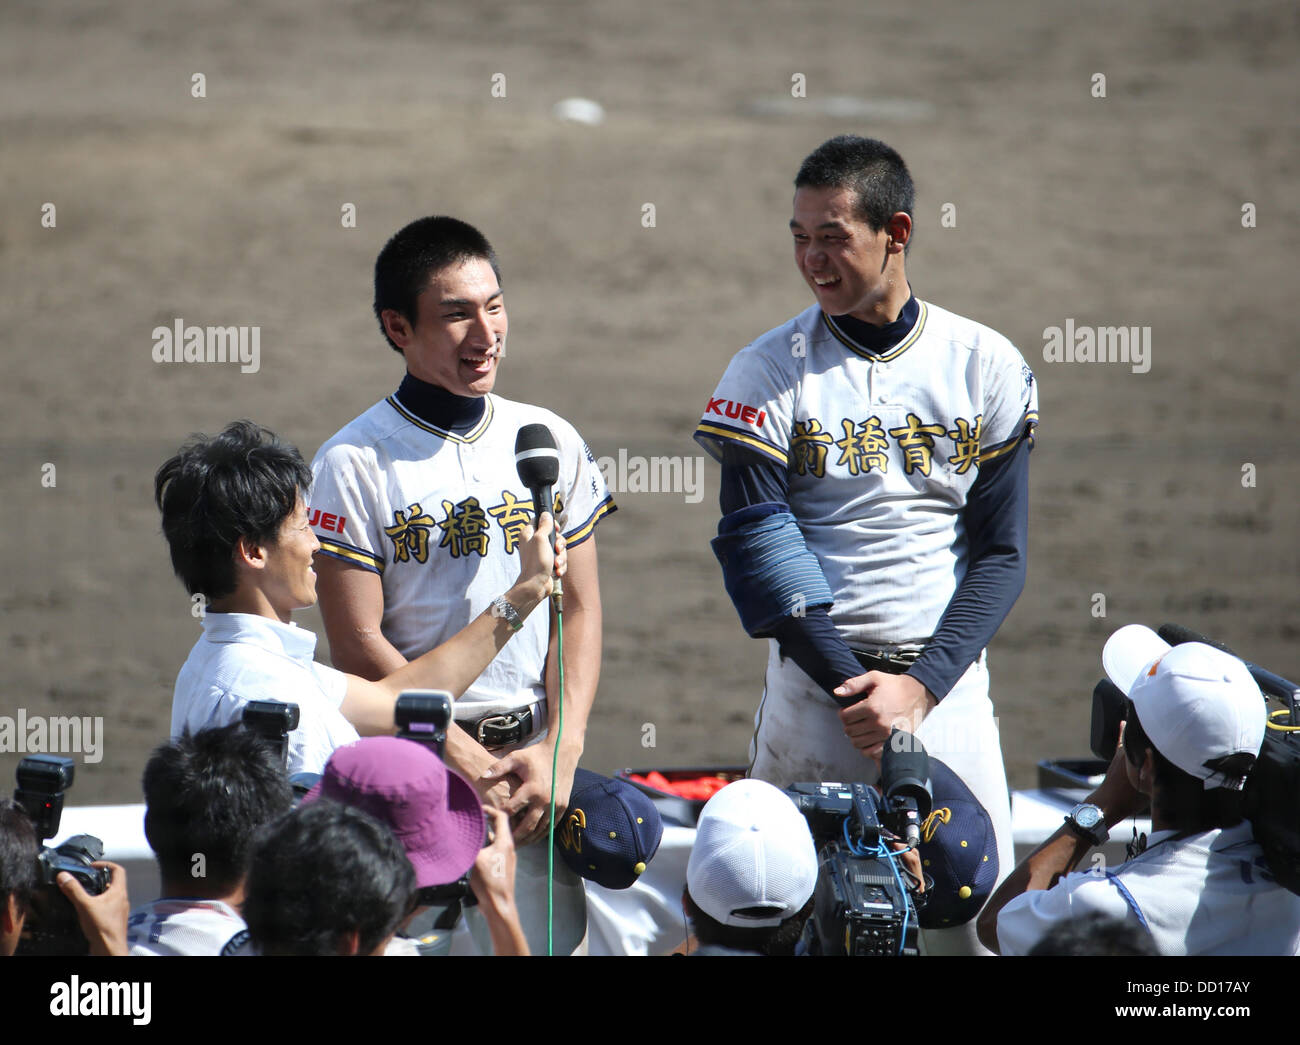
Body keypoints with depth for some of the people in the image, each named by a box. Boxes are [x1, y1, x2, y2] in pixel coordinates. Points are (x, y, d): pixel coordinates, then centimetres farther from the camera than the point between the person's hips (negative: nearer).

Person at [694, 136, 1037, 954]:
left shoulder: (986, 367, 3)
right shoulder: (768, 375, -1)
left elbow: (1001, 555, 3)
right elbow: (758, 551, -6)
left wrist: (917, 687, -10)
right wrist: (852, 686, -15)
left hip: (949, 687, 1)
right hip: (813, 686, -1)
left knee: (977, 918, -2)